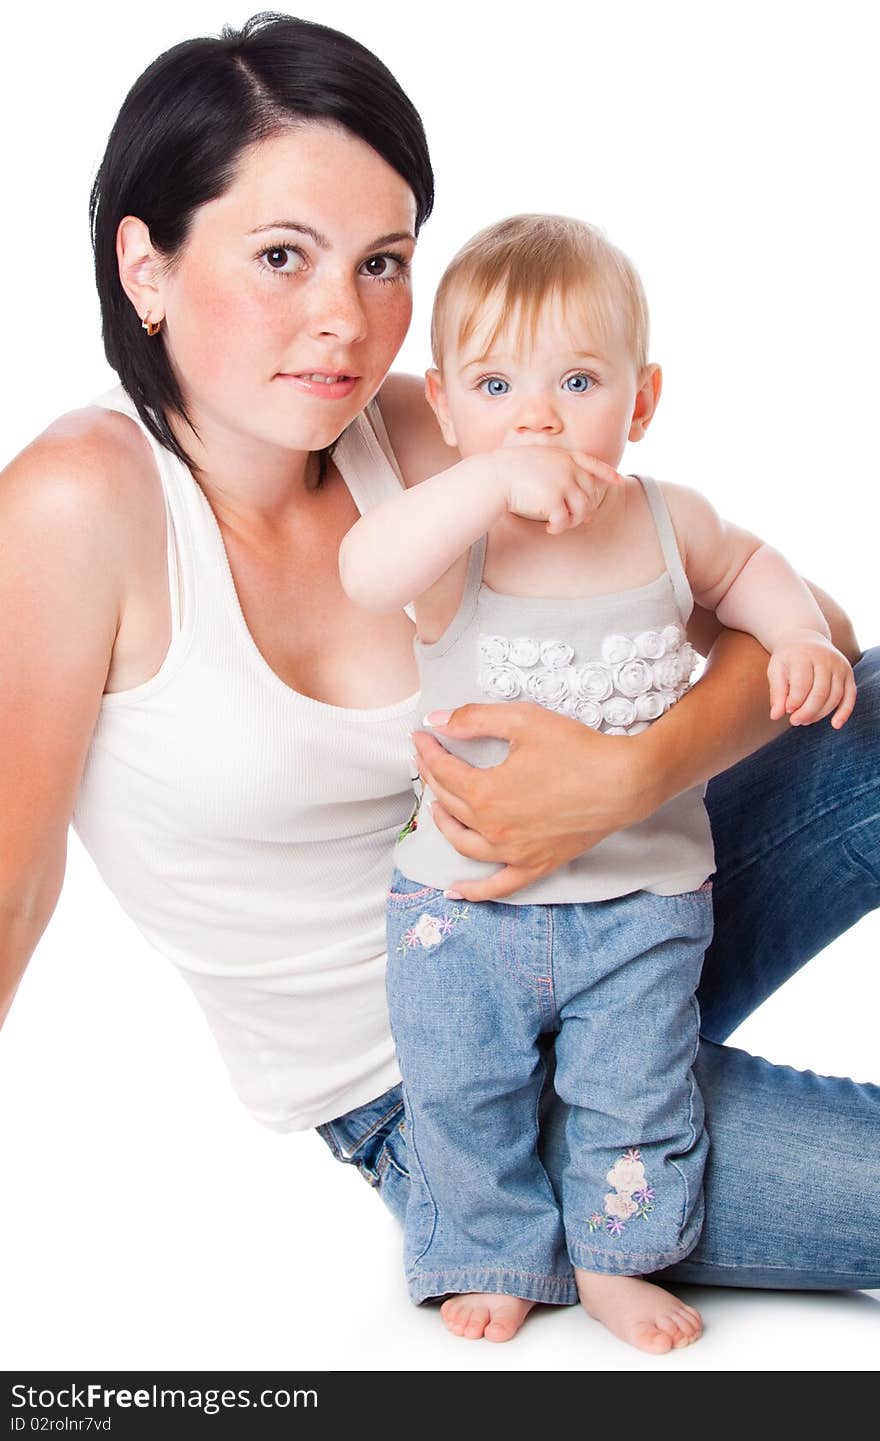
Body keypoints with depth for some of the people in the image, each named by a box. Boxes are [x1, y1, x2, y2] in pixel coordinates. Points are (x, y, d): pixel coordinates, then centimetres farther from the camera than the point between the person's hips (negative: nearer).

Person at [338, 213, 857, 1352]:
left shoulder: (668, 521, -3)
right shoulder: (456, 534, -13)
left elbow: (745, 568, 19)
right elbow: (365, 573, -36)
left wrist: (800, 640, 1)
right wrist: (493, 482, -45)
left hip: (640, 896, 1)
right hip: (462, 895, -1)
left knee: (634, 1094, 9)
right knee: (460, 1097, 10)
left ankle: (615, 1263, 34)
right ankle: (493, 1261, 34)